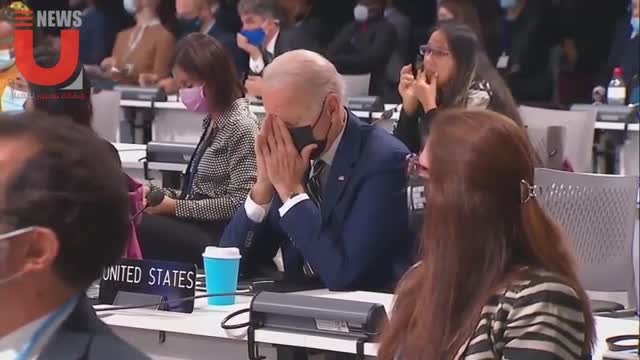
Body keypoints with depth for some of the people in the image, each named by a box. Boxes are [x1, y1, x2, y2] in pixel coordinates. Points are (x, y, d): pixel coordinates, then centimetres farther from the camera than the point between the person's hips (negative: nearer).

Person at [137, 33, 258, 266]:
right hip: (203, 227, 9)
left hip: (221, 237, -9)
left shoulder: (240, 127, -13)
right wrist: (165, 195, 1)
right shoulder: (212, 120, 13)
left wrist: (175, 207, -15)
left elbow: (239, 202, -18)